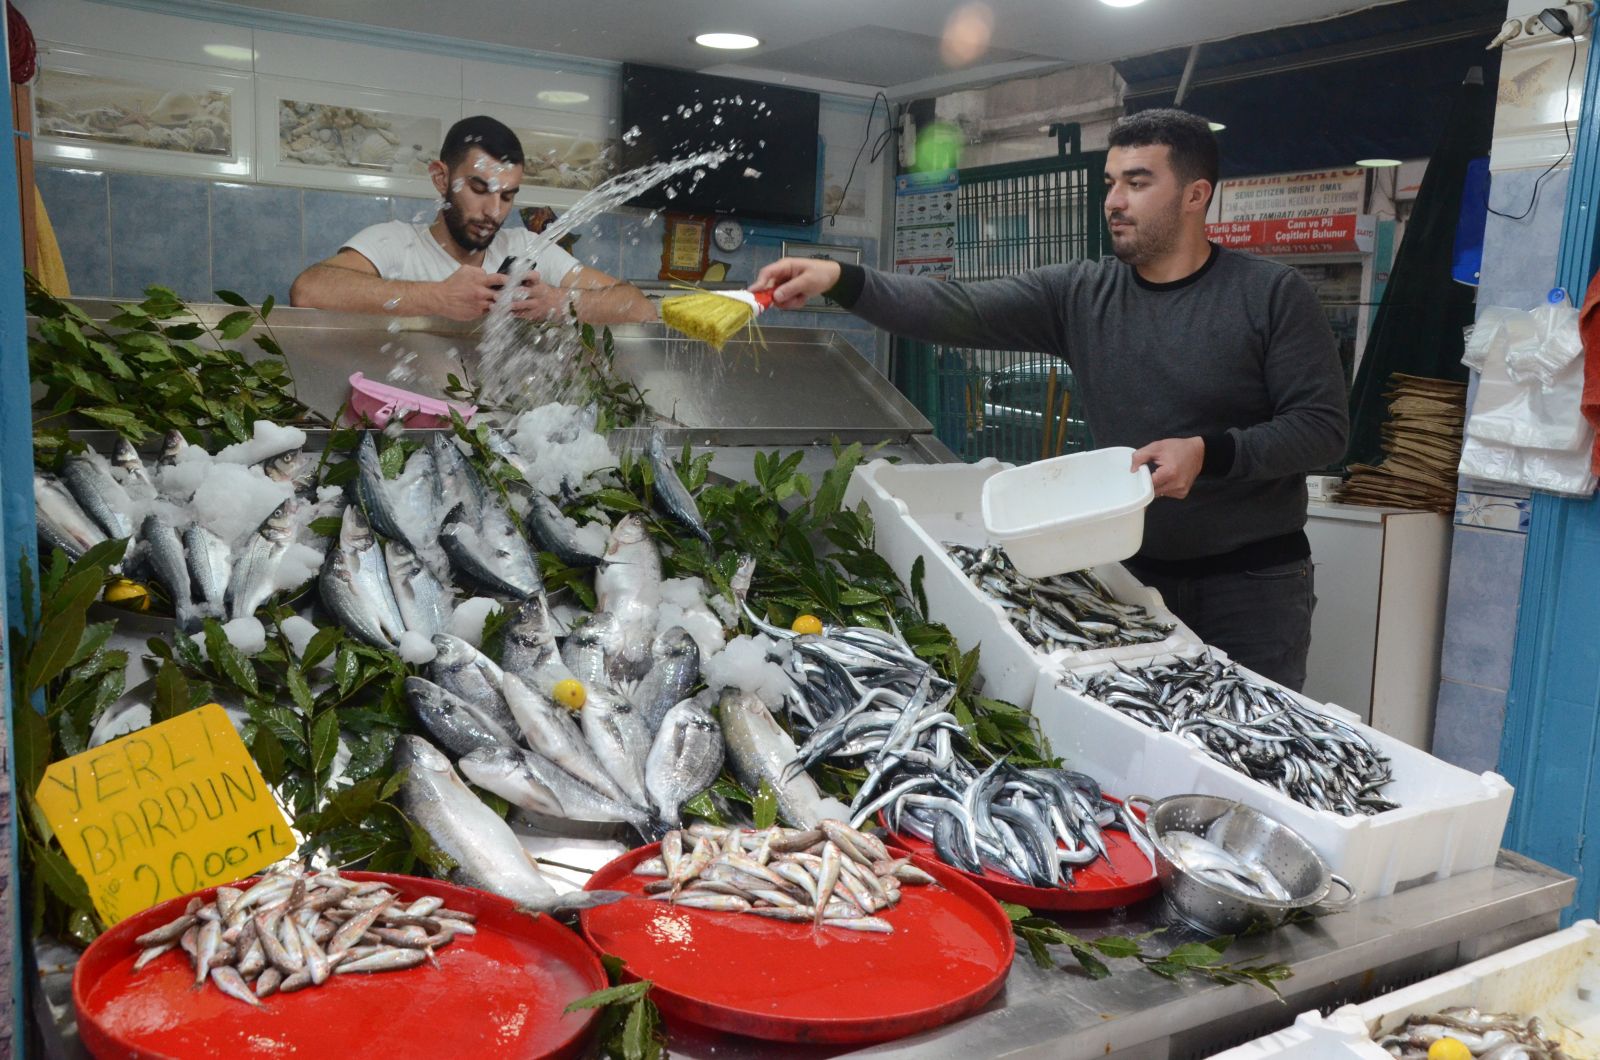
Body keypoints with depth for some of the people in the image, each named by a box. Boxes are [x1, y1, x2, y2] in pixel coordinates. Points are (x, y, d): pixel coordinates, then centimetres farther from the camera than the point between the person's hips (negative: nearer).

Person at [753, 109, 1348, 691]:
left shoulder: (1271, 295, -8)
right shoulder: (1081, 293, -1)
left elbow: (1323, 425, -9)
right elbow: (960, 312, -13)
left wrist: (1209, 452, -25)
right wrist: (841, 281, -26)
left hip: (1253, 581, -2)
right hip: (1132, 570, 3)